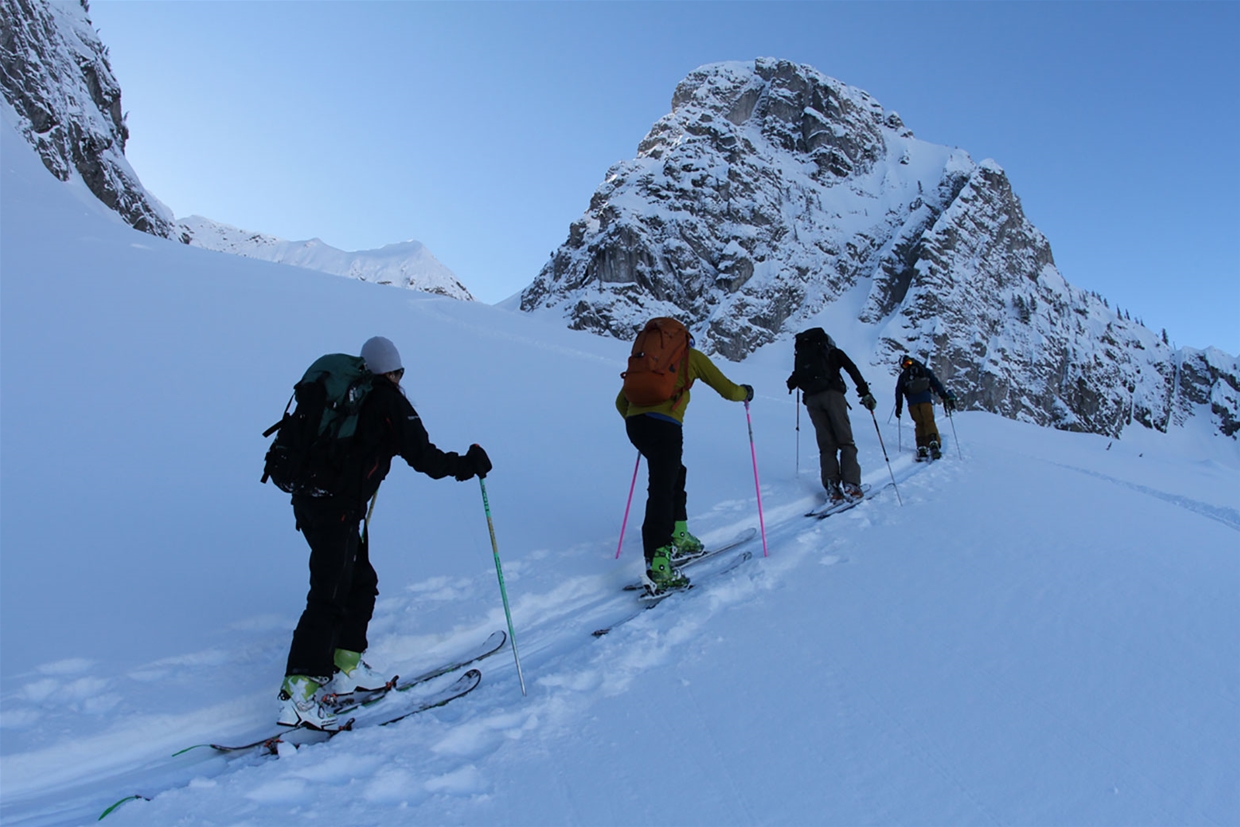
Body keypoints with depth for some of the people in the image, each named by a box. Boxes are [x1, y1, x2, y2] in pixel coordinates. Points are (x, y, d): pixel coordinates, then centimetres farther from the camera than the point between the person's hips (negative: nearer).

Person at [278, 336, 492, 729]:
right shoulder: (389, 402, -4)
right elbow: (422, 456, -10)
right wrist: (466, 465, 3)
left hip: (308, 500, 8)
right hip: (336, 509, -8)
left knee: (361, 583, 18)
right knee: (329, 599, -4)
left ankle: (345, 668, 26)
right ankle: (297, 694, -1)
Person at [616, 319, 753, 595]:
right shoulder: (692, 356, 15)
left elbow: (621, 401, 25)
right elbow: (728, 390, 15)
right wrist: (745, 392, 36)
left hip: (634, 423, 6)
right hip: (664, 426, -6)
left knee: (675, 475, 25)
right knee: (661, 491, -10)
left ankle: (678, 538, 31)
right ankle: (657, 568, -17)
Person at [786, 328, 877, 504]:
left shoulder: (801, 355, 28)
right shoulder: (832, 351, 20)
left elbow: (796, 378, 20)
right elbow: (852, 370, 7)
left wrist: (791, 383, 43)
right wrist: (865, 393, 6)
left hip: (811, 399, 3)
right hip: (832, 393, -2)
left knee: (826, 445, 4)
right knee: (845, 441, -1)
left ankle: (831, 486, -11)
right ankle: (850, 485, -14)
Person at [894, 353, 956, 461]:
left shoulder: (903, 376, 19)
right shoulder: (925, 371, 19)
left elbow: (899, 392, 14)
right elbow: (937, 384, 11)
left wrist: (898, 407, 17)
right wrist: (945, 397, 10)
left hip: (912, 402, 1)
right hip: (925, 399, -1)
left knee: (919, 424, 8)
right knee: (929, 422, -3)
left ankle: (921, 448, -7)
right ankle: (933, 443, -27)